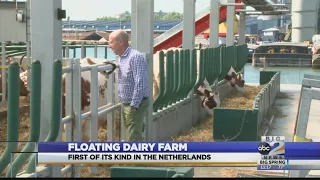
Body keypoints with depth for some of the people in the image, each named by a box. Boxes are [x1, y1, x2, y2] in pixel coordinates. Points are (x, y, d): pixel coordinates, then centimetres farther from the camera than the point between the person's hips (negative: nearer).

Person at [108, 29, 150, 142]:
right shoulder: (122, 58, 11)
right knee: (130, 135, 16)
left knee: (133, 138, -7)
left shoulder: (135, 57, -18)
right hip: (125, 103, 9)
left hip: (135, 104, -9)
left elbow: (140, 83, -23)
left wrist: (134, 105, -23)